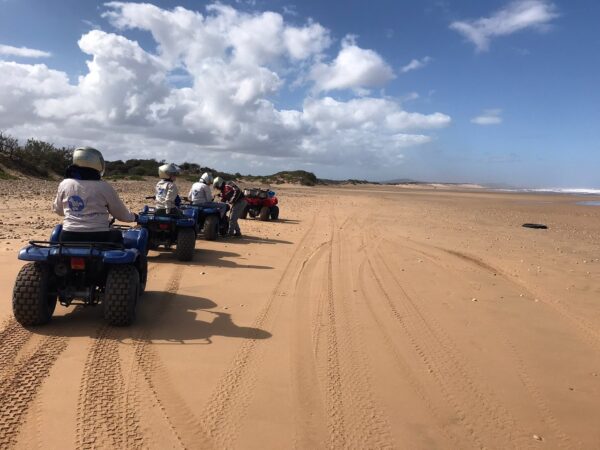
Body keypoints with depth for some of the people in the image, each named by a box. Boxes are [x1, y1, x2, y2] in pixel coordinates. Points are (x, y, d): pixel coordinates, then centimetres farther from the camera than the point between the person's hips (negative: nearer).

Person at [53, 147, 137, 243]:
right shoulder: (104, 187, -8)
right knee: (117, 235, 27)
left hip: (69, 238, 3)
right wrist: (134, 216, 24)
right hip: (98, 238, -3)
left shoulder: (64, 184, 1)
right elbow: (121, 214, 2)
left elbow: (57, 210, 19)